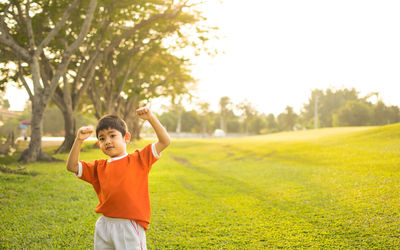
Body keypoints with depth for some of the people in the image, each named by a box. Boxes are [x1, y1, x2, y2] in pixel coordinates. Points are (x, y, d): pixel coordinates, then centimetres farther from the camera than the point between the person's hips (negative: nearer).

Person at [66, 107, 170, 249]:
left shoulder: (139, 159, 1)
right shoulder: (99, 168, 12)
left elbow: (165, 142, -4)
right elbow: (72, 166, 6)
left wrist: (150, 118, -13)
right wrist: (79, 140, -5)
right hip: (104, 226, 4)